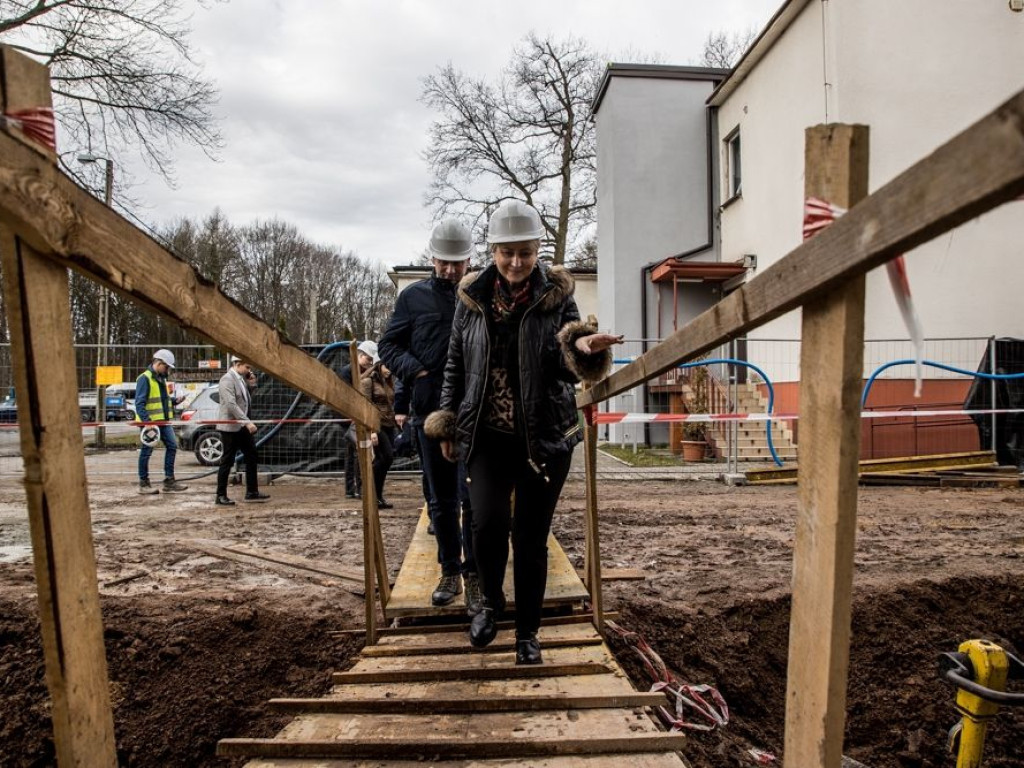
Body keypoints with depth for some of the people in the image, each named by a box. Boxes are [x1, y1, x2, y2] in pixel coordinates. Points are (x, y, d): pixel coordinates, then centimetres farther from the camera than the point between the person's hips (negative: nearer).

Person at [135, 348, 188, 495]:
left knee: (172, 446, 6)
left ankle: (169, 481, 13)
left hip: (163, 421, 8)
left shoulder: (161, 378, 14)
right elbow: (139, 403, -18)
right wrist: (147, 421, -25)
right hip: (150, 422, -8)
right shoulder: (145, 378, -13)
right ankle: (143, 484, 13)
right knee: (146, 451, 2)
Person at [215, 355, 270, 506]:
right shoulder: (227, 379, -14)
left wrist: (250, 384, 4)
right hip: (230, 427, -8)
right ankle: (221, 496, 10)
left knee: (252, 458, 9)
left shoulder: (242, 379, 11)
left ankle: (252, 492, 18)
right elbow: (231, 404, -23)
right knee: (227, 461, 0)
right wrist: (247, 422, -27)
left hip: (243, 426, 9)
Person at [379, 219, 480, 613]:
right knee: (441, 499, 12)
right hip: (430, 411, 2)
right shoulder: (413, 296, 7)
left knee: (475, 499, 0)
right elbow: (389, 345, 9)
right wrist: (415, 371, -8)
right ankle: (450, 572, 28)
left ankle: (475, 576, 15)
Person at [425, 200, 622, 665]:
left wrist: (582, 349, -25)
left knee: (531, 539, 6)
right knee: (488, 523, -14)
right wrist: (448, 423, 12)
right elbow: (456, 365, 11)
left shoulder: (557, 296, 0)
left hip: (546, 437, 0)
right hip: (487, 435, 1)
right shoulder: (472, 297, 4)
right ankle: (491, 601, 20)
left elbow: (566, 369, -2)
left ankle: (527, 632, 29)